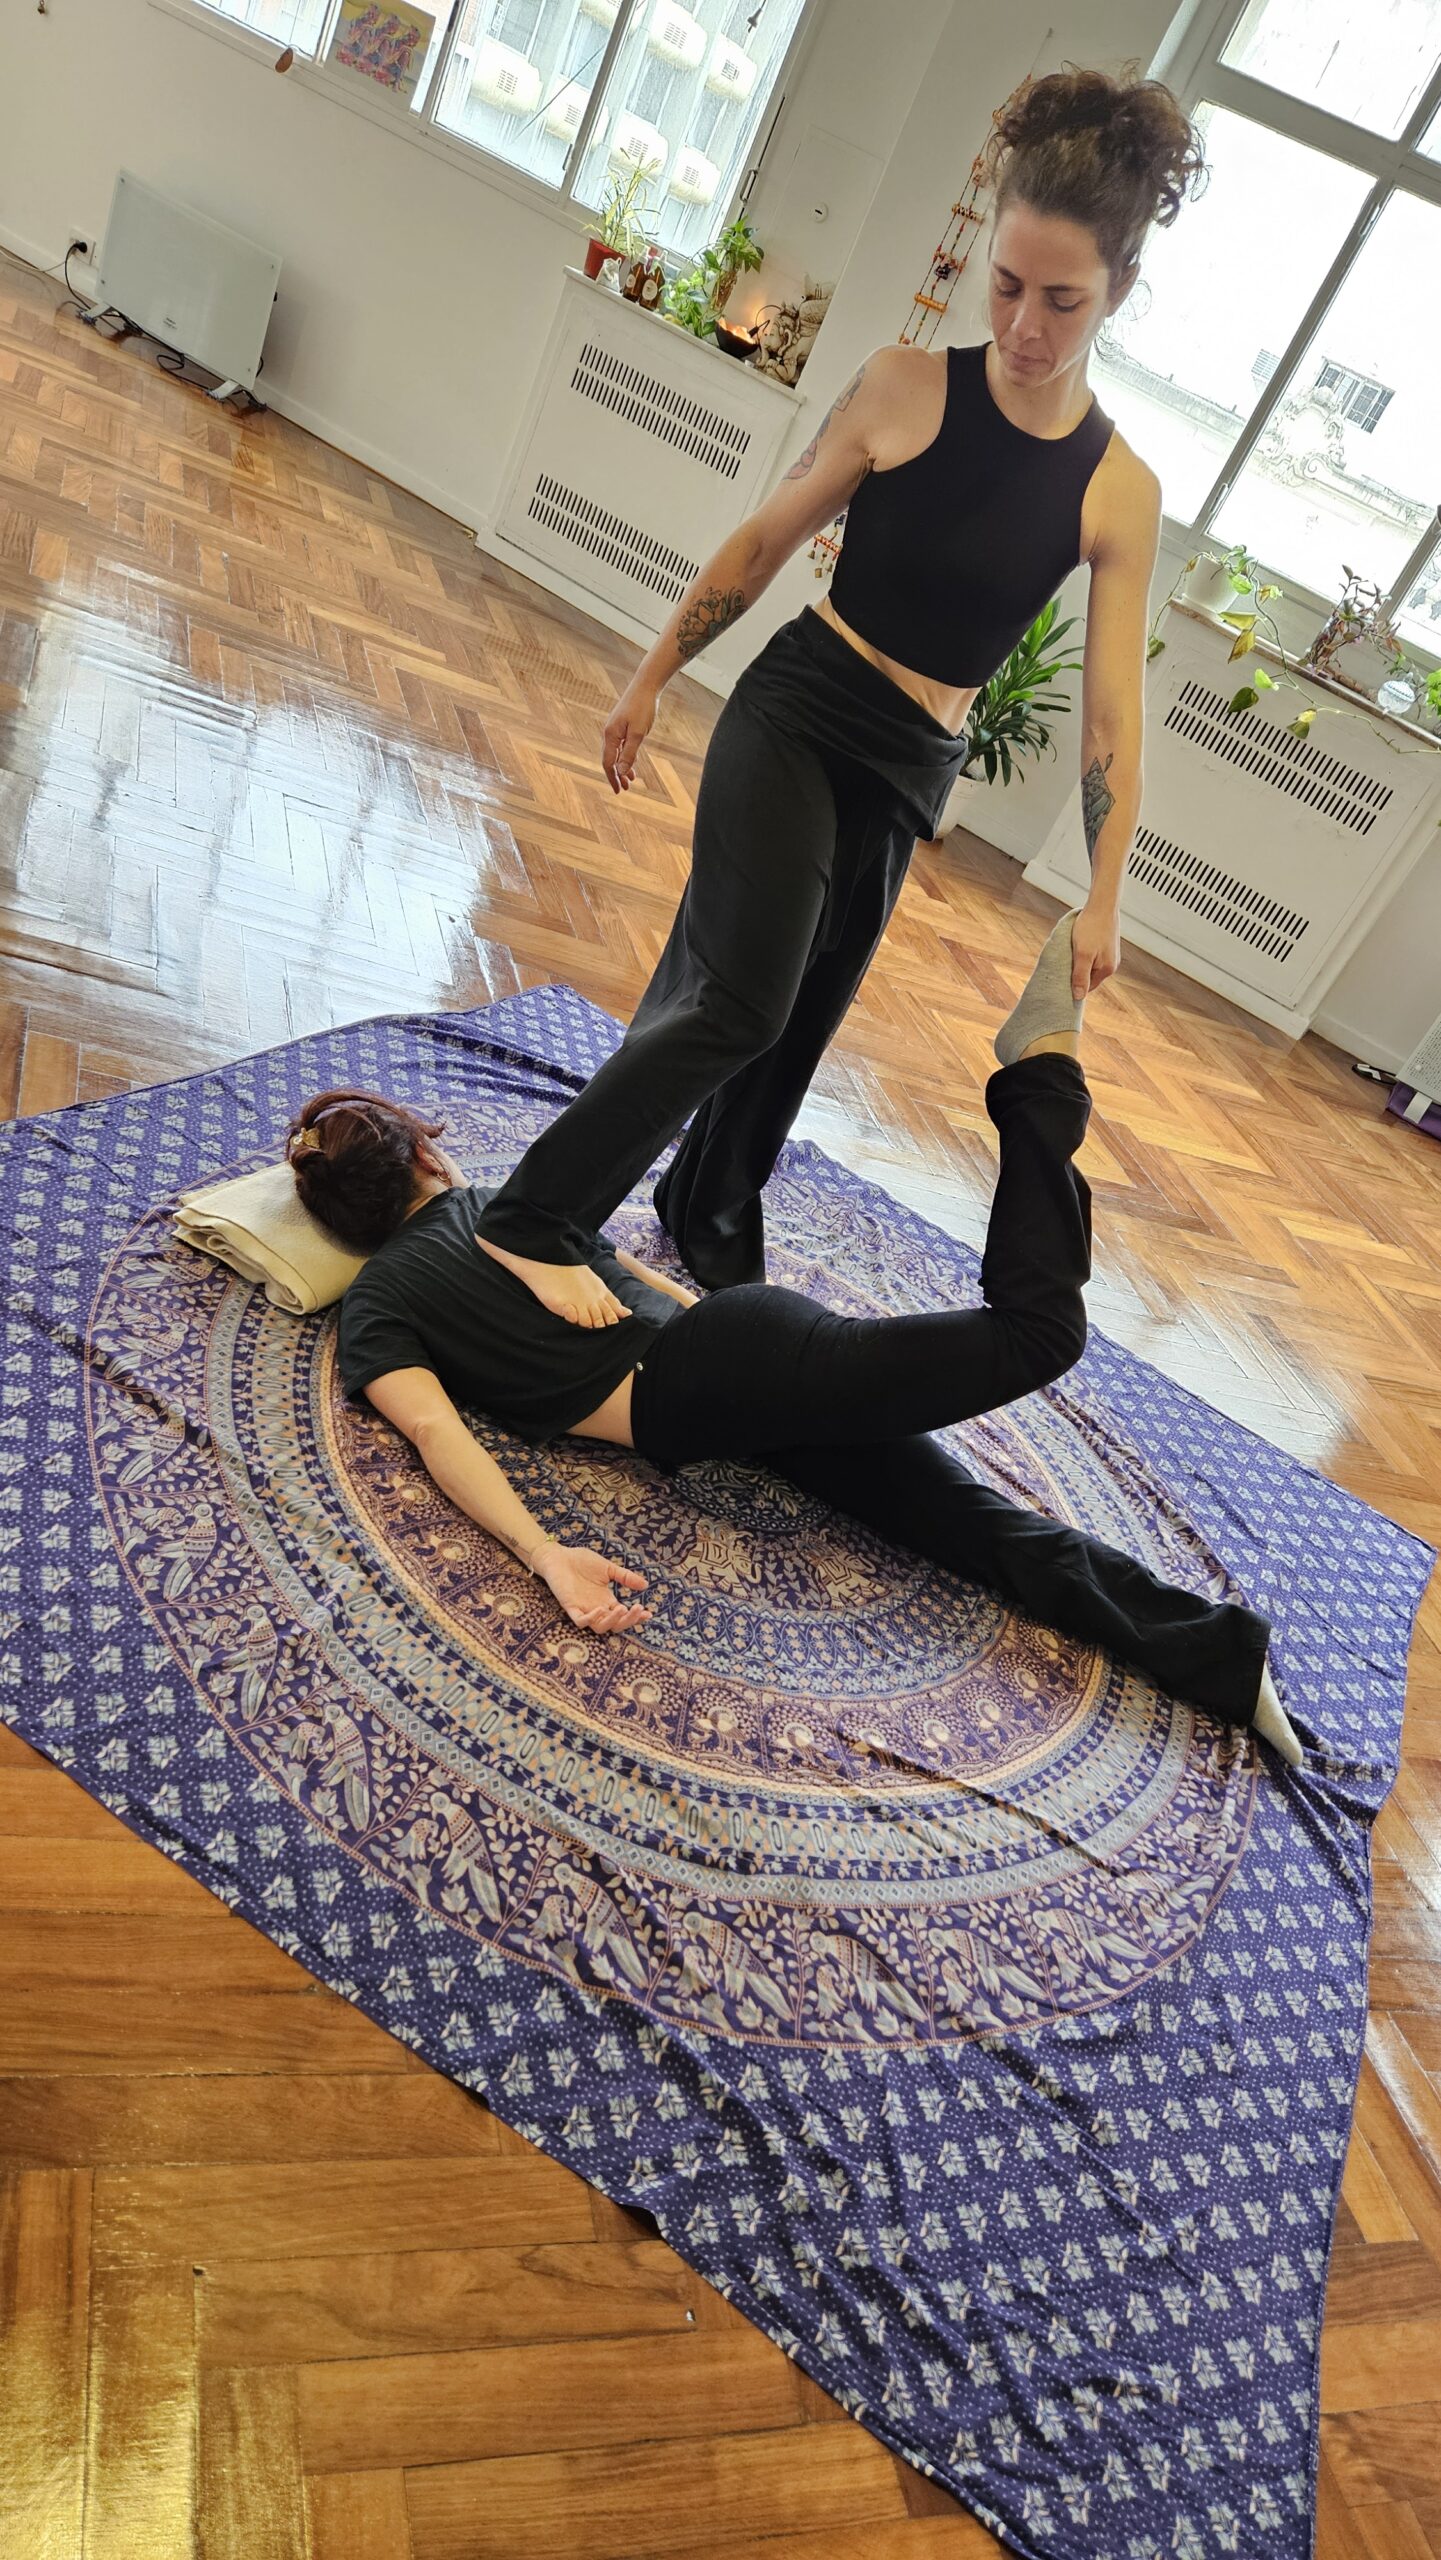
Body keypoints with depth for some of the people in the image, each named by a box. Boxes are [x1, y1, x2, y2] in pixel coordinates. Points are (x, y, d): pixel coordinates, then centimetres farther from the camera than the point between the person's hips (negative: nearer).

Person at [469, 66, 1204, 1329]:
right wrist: (652, 678, 5)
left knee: (791, 1024, 16)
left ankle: (712, 1223, 40)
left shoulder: (1123, 492, -3)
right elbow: (765, 539, 1)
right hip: (796, 713, -3)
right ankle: (534, 1220, -9)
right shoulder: (905, 385, -7)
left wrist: (1103, 898, -1)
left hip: (909, 775, 3)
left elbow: (1113, 711, -1)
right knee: (741, 998, -20)